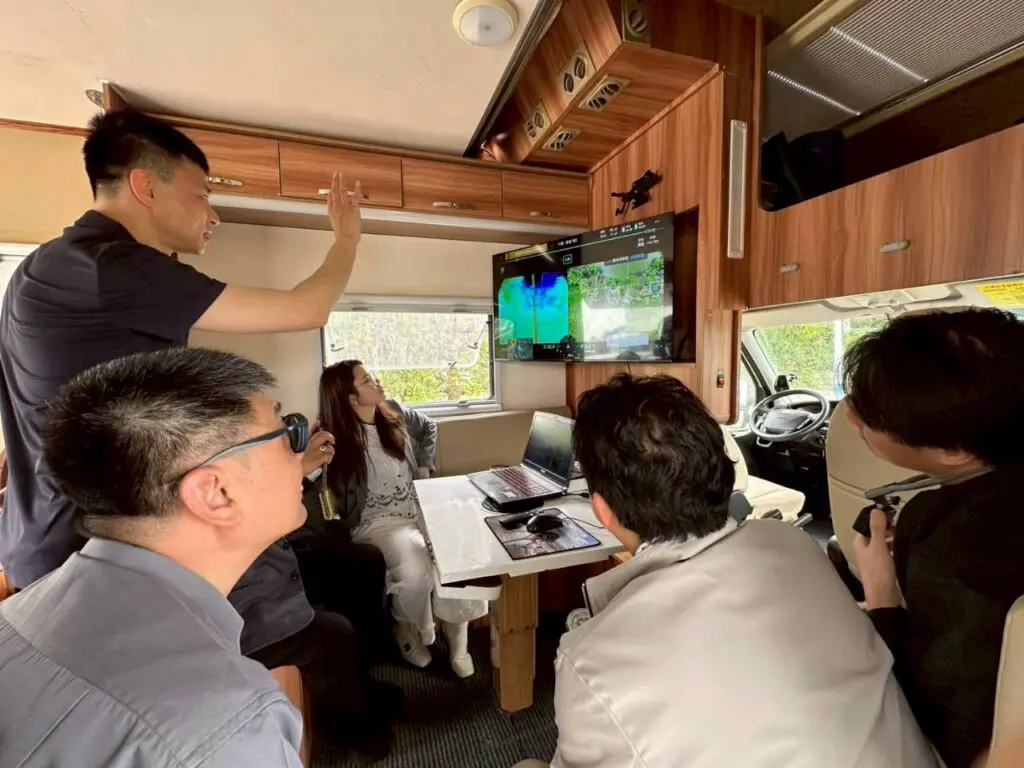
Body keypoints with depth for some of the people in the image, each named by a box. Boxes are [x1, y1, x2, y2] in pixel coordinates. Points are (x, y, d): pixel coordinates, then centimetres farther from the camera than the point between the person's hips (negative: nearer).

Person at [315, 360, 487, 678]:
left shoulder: (394, 413, 4)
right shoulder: (337, 440, -9)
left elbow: (428, 428, 24)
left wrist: (425, 466, 13)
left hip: (420, 510, 4)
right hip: (378, 522, -3)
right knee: (416, 569, -32)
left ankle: (458, 642, -2)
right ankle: (407, 630, 5)